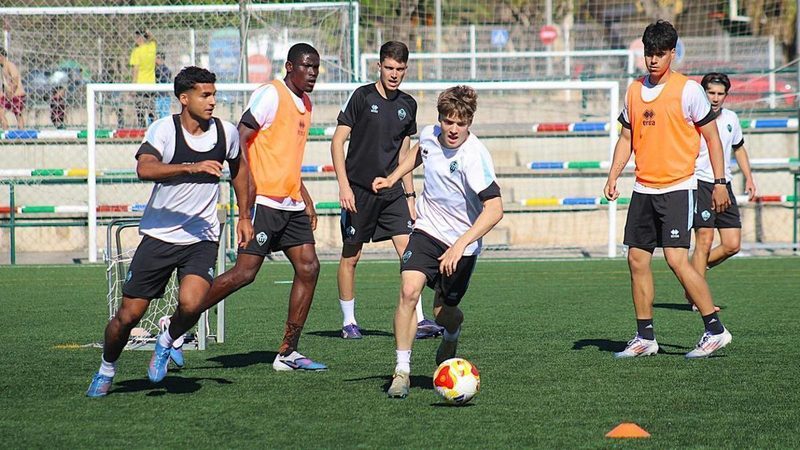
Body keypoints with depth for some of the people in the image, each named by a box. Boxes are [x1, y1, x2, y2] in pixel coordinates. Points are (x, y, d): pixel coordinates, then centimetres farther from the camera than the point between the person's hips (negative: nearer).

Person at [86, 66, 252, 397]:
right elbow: (144, 169, -30)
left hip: (202, 238, 2)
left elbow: (239, 170, 22)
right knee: (129, 315, 2)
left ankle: (167, 342, 9)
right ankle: (107, 369, 30)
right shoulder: (164, 129, -11)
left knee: (190, 303, -25)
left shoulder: (226, 133, 1)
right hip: (159, 235, -1)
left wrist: (244, 218, 23)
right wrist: (192, 167, -41)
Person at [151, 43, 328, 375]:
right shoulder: (271, 95, -9)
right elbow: (238, 139, -15)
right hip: (263, 201, -9)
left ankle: (288, 353, 5)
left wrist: (305, 197, 25)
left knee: (309, 268, 0)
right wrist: (248, 186, -23)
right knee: (245, 272, -13)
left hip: (291, 205, 9)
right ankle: (175, 329, -3)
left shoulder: (305, 104, 18)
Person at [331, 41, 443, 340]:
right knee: (351, 256, 4)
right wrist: (344, 186, -15)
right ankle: (349, 322, 15)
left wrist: (409, 195, 16)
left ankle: (419, 320, -6)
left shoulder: (407, 105, 9)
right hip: (359, 191, -4)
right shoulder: (363, 96, -6)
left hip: (391, 192, 4)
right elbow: (338, 141, -7)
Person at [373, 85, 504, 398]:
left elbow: (494, 209, -35)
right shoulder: (430, 135, -7)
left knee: (444, 311, 9)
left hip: (461, 243, -3)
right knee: (409, 291, -19)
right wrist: (393, 178, 14)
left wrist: (460, 245, -42)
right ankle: (402, 370, -13)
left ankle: (451, 337, 48)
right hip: (426, 231, 3)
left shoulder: (475, 156, -27)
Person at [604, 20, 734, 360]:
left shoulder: (688, 90, -6)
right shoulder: (634, 91, 11)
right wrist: (613, 177, 6)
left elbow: (712, 136, -2)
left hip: (677, 188, -6)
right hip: (644, 189, 6)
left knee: (676, 259, -15)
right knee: (637, 259, 4)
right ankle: (645, 338, 12)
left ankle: (715, 331, -7)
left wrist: (719, 183, -5)